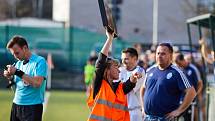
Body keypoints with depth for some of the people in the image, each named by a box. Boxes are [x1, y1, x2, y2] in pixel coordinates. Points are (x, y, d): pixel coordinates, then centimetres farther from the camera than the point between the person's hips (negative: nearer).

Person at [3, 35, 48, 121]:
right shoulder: (18, 63, 12)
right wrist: (10, 77, -3)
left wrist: (17, 72, -20)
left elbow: (37, 83, -21)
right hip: (16, 105, 6)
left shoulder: (40, 61, -9)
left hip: (32, 107, -6)